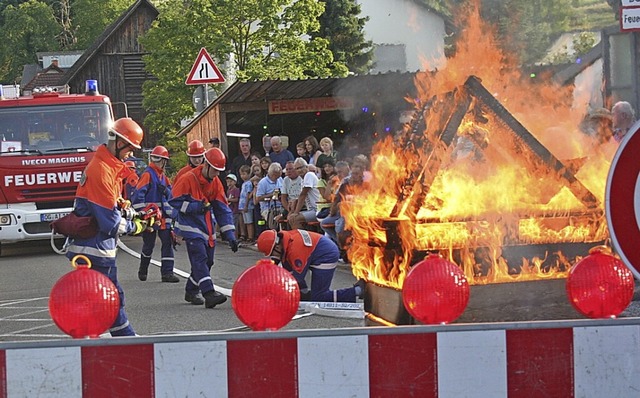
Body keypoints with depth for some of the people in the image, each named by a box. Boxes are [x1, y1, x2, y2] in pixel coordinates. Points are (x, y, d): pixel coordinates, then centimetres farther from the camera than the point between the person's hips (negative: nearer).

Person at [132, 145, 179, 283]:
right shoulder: (148, 175, -8)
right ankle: (143, 271, 25)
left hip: (163, 216, 7)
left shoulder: (163, 177, 15)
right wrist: (142, 213, -18)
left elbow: (171, 195, 20)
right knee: (149, 244, 4)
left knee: (168, 242, -1)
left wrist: (166, 191, -2)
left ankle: (167, 272, -1)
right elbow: (138, 194, -15)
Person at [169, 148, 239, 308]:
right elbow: (175, 201, -12)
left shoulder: (215, 182, 5)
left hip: (208, 227, 7)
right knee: (200, 259, -18)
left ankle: (191, 291, 26)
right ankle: (209, 294, -29)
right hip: (191, 227, -7)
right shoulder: (188, 179, -14)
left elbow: (223, 209, 6)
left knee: (207, 261, 9)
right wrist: (195, 206, -23)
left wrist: (230, 235, 1)